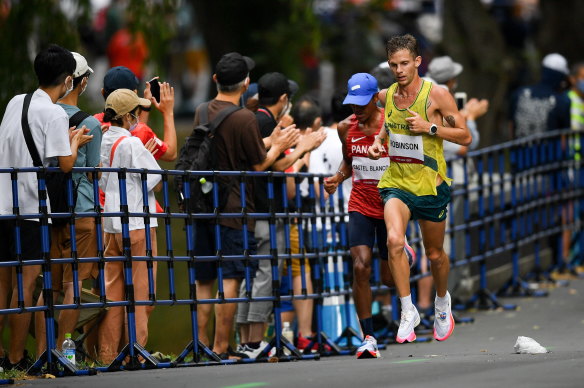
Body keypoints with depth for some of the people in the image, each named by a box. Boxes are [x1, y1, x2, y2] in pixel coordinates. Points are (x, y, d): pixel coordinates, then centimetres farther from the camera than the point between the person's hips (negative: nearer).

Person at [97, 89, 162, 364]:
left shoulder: (101, 142, 7)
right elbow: (157, 183, -11)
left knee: (112, 288, 9)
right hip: (138, 225, -7)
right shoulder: (132, 143, -14)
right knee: (140, 290, -1)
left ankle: (107, 354, 9)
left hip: (111, 225, 7)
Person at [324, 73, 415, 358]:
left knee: (389, 279, 8)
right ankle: (368, 338, -9)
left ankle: (403, 253, 48)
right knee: (360, 268, -17)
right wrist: (337, 179, -1)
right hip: (360, 204, 2)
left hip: (390, 206, -2)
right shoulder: (346, 128, 1)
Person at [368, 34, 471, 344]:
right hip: (396, 183, 2)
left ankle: (442, 302, 44)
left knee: (435, 254, 13)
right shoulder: (386, 96, 4)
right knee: (394, 240, -25)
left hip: (430, 186, -2)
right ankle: (408, 312, -14)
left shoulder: (437, 95, -10)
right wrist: (378, 141, 3)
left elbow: (465, 136, -7)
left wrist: (430, 127, -19)